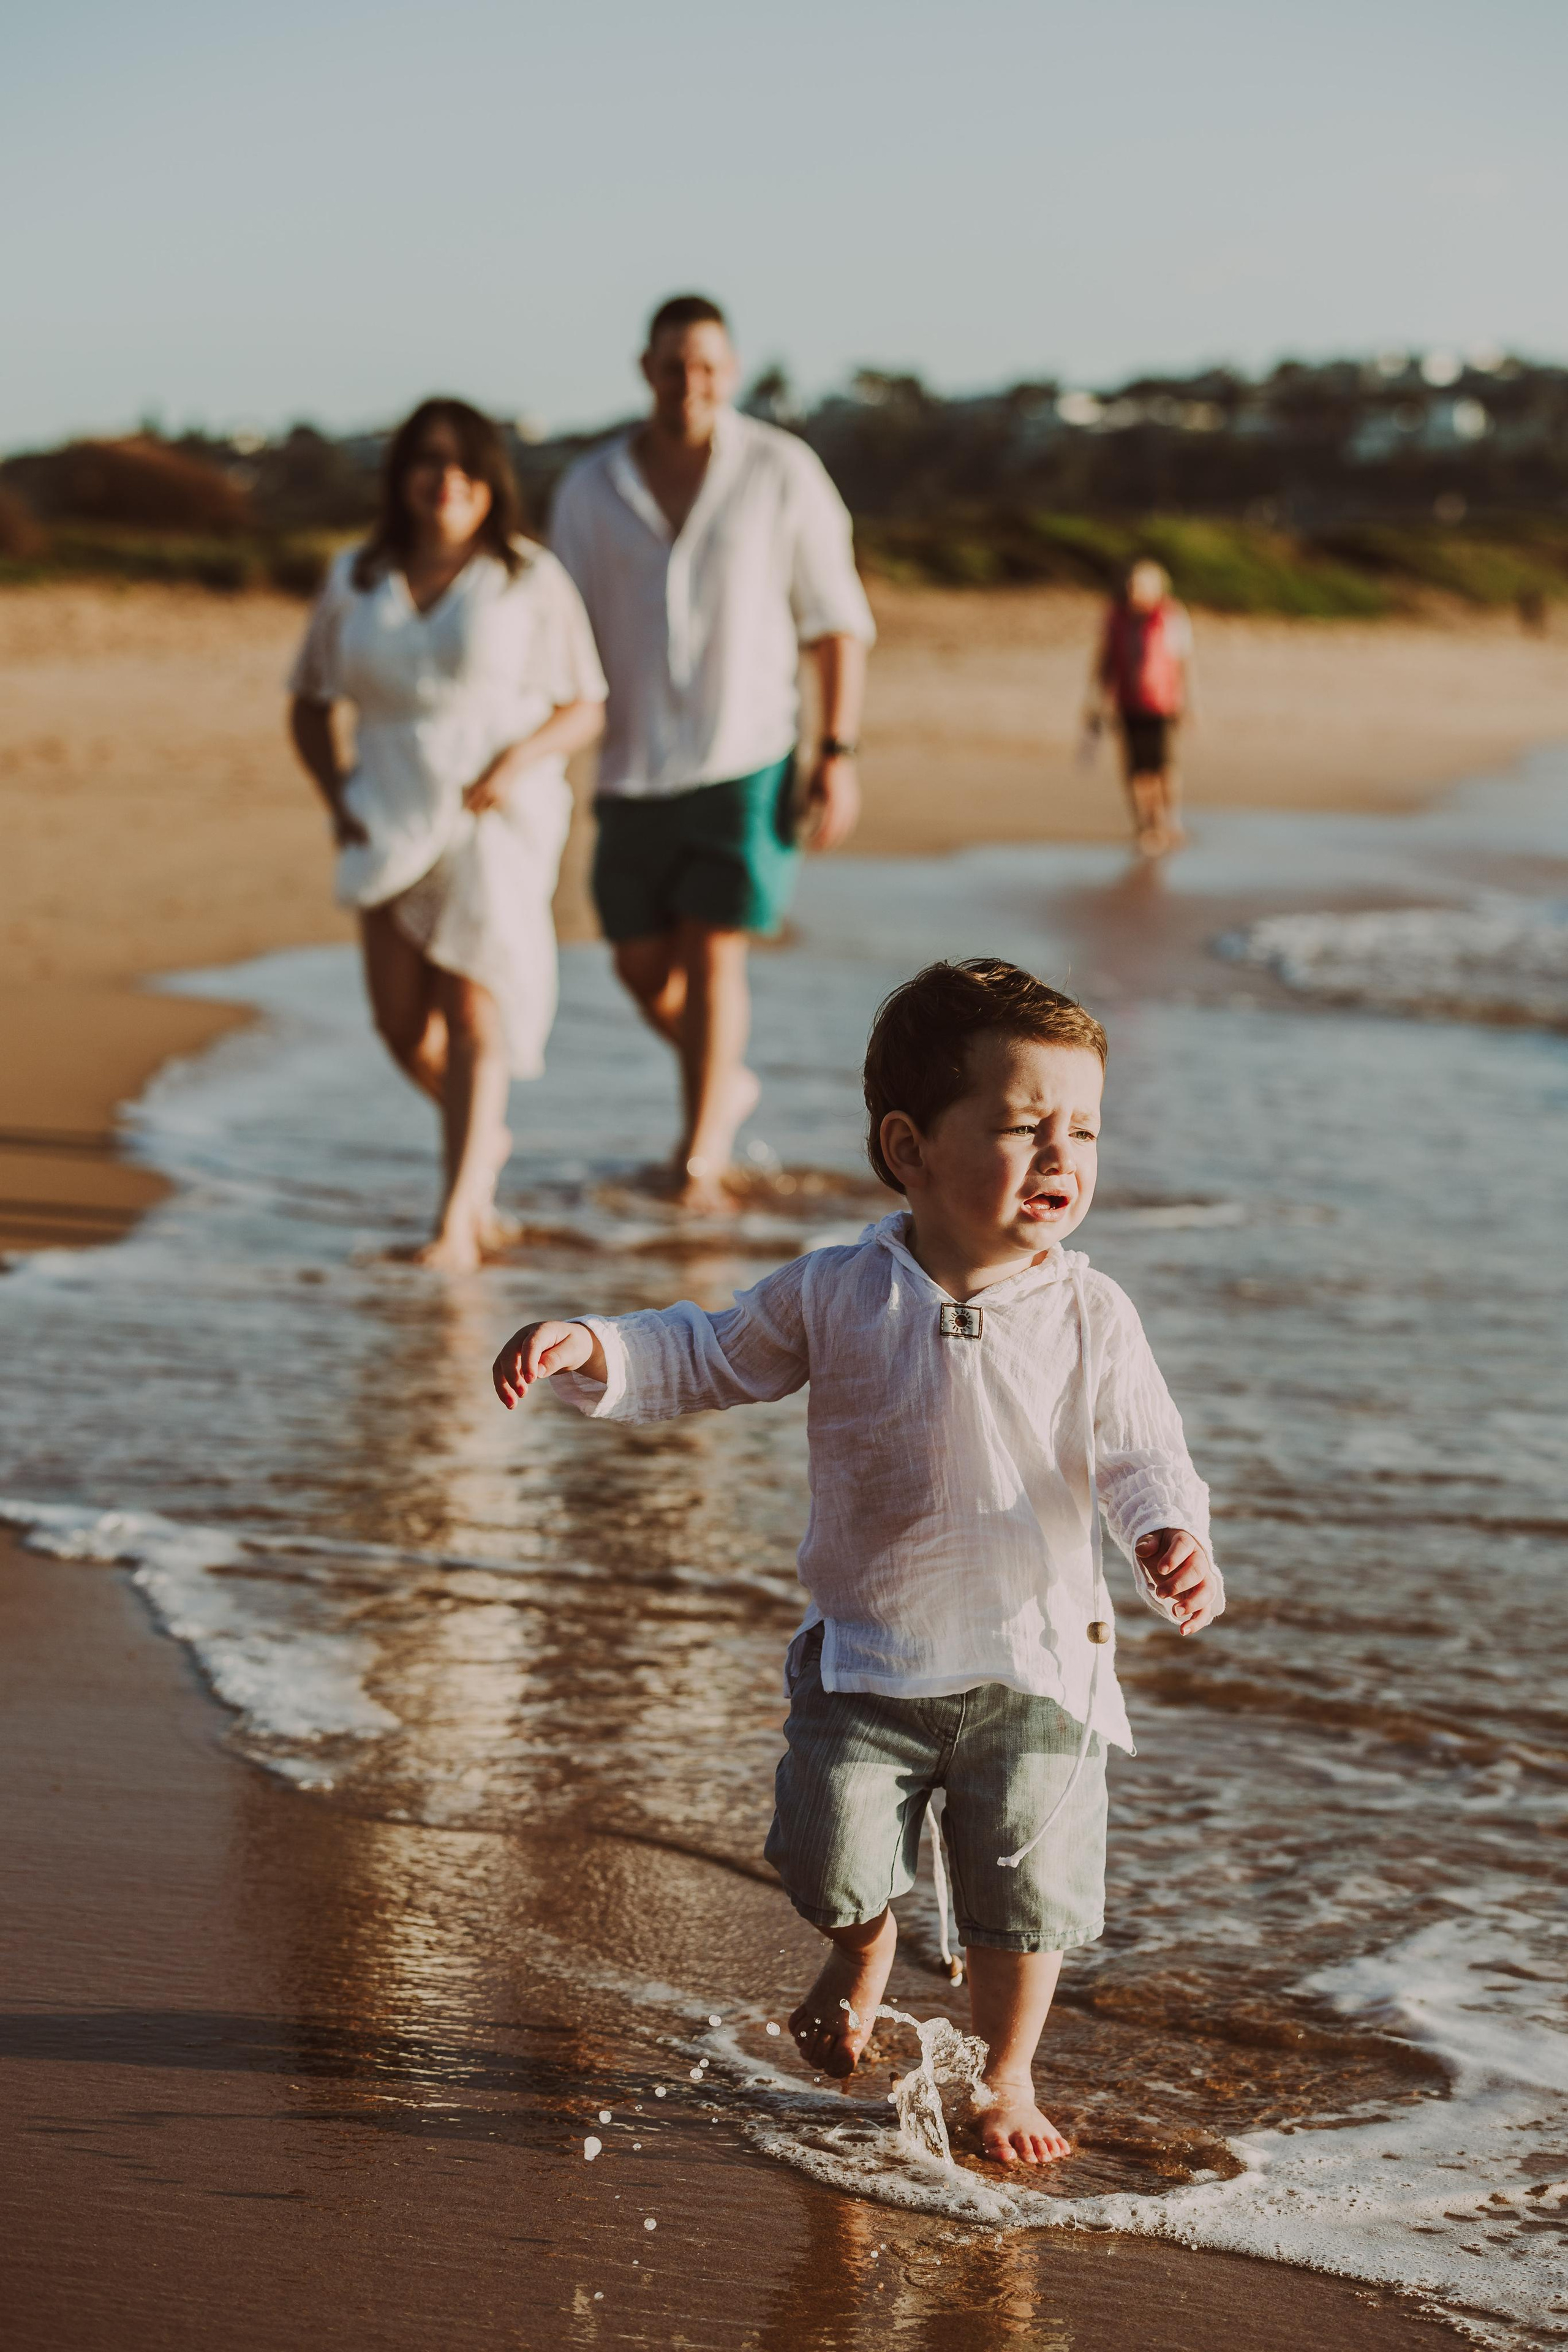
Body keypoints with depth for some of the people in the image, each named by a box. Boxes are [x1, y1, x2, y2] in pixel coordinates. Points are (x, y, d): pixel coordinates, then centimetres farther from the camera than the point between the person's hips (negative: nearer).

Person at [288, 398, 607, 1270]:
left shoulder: (531, 579, 0)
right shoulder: (356, 581, 9)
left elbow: (587, 709, 1)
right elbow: (311, 704, 17)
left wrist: (519, 757, -17)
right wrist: (339, 796, 2)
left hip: (500, 817, -3)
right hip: (396, 819, 3)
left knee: (473, 1009, -10)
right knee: (402, 1019, -2)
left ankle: (459, 1215, -8)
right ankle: (484, 1136, 29)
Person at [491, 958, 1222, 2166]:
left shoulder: (1091, 1316, -9)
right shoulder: (835, 1297, -8)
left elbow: (1144, 1454, -8)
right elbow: (707, 1359, 3)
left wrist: (1175, 1542, -28)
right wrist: (586, 1348, -11)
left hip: (1033, 1665, 0)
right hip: (866, 1655, 0)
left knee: (1026, 1893, 5)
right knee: (839, 1863, -2)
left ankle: (1008, 2074, 33)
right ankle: (863, 1963, 37)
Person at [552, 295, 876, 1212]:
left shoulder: (781, 472, -4)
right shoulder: (592, 490, 3)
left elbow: (838, 621, -1)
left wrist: (840, 755, -7)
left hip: (747, 757, -3)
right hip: (634, 766, 3)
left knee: (712, 954, -9)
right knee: (643, 966, 7)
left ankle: (702, 1154, 0)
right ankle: (726, 1084, 34)